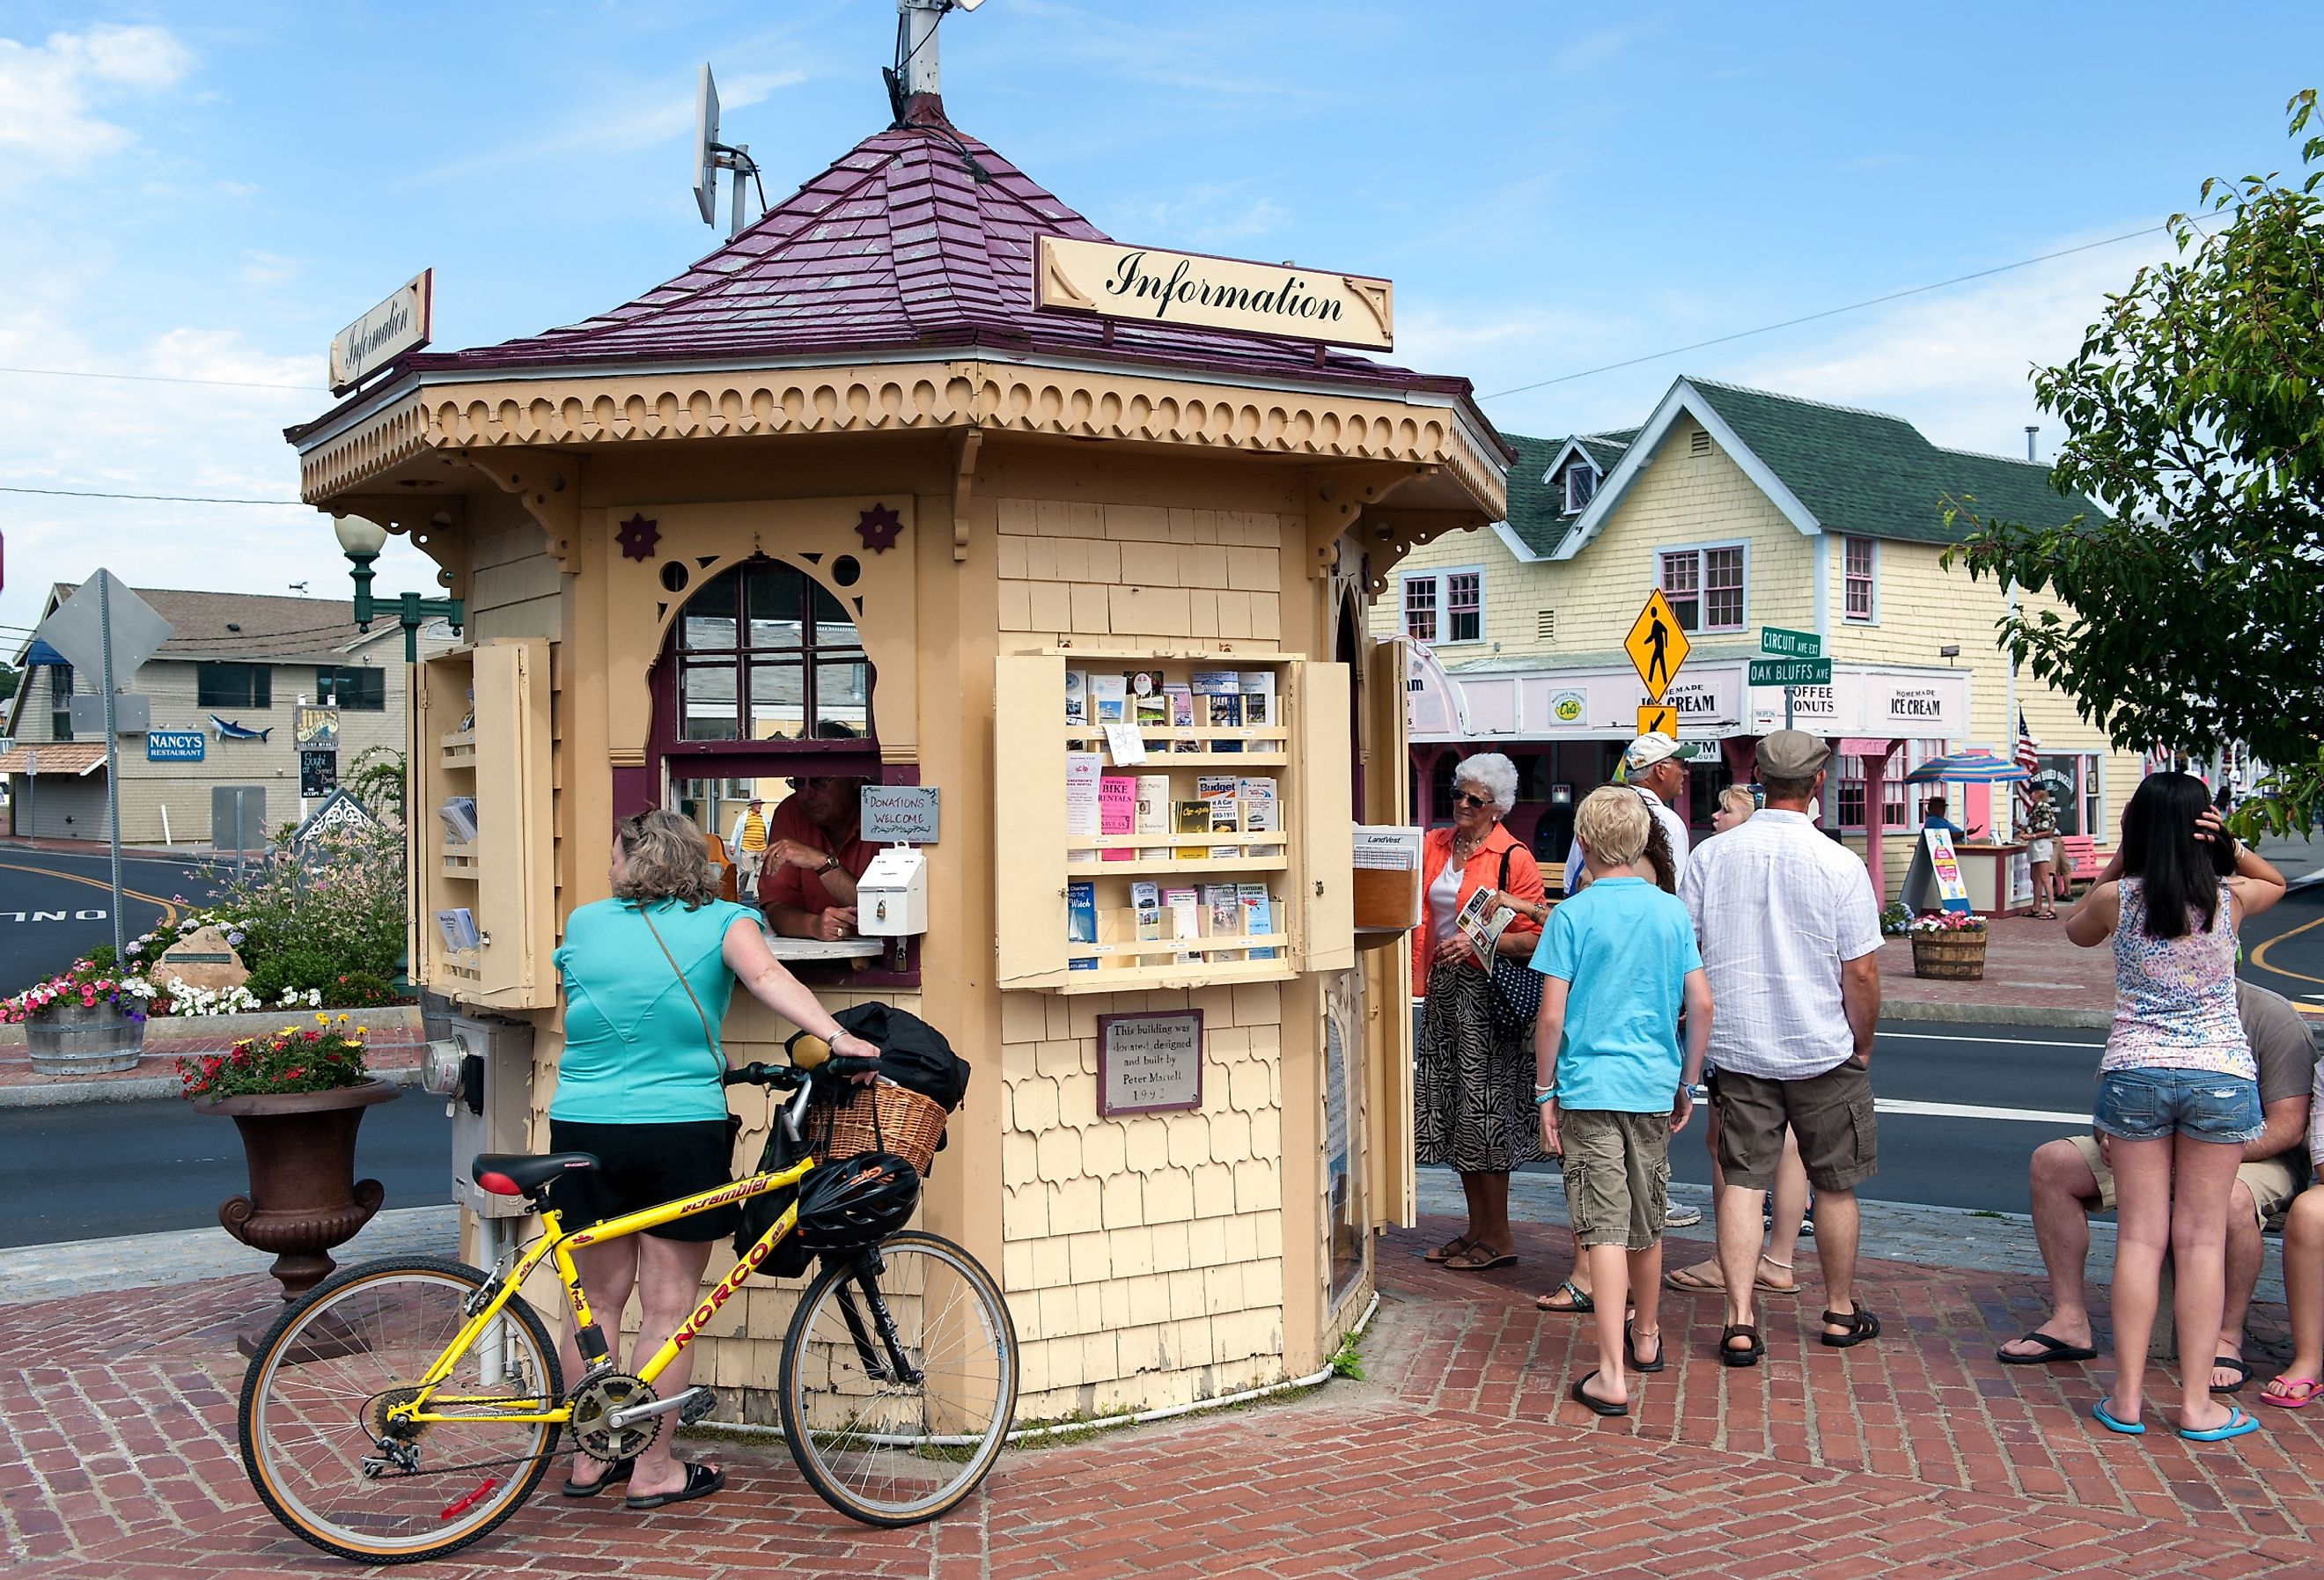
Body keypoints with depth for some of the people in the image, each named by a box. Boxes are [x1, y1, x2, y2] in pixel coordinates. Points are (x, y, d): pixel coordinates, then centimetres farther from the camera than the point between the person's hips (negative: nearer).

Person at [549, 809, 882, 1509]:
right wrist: (837, 1036, -30)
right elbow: (766, 976, -20)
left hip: (583, 1130, 3)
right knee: (668, 1307, 4)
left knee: (597, 1300, 14)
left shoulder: (582, 924, 9)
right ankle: (654, 1470, 9)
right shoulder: (722, 921, -1)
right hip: (680, 1131, -3)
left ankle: (591, 1458, 23)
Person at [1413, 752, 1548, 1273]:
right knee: (1452, 1106, 10)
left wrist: (1478, 943, -23)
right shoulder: (1434, 845, 10)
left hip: (1488, 991, -7)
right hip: (1444, 988, 7)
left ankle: (1498, 1238, 6)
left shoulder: (1514, 858, -9)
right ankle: (1476, 1228, 21)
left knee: (1483, 1108, -5)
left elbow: (1532, 937, -12)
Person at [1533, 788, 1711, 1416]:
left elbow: (1551, 1017, -11)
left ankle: (1612, 1375, -10)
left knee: (1605, 1229, -6)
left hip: (1589, 1087, -4)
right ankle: (1646, 1337, 37)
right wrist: (1688, 1083, 15)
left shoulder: (1573, 915, -8)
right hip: (1654, 1086, 4)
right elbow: (1701, 1005, 4)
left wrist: (1545, 1092, -1)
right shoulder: (1672, 911, 3)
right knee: (1647, 1223, 19)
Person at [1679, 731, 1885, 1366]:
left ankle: (1739, 1323, 0)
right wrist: (1862, 1047, 5)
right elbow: (1861, 973, -10)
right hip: (1823, 1051, -2)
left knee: (1742, 1181, 6)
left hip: (1738, 1049, 2)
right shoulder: (1839, 864, -12)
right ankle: (1840, 1313, 28)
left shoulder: (1710, 855, -4)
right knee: (1834, 1186, 14)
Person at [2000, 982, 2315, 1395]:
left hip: (2252, 1156, -5)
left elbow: (2289, 1125, -17)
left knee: (2230, 1198, -41)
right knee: (2050, 1163, -12)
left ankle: (2228, 1340, -20)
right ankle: (2070, 1322, -10)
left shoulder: (2272, 1017, -14)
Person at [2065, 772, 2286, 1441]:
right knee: (2201, 1239, 5)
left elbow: (2077, 930, 19)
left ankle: (2127, 1397, 7)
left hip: (2134, 1071, 0)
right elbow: (2275, 880, 22)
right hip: (2220, 1073, 0)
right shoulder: (2229, 899, -3)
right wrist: (2230, 847, 4)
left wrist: (2118, 861, 12)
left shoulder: (2117, 897, -5)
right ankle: (2196, 1402, 9)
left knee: (2140, 1236, 5)